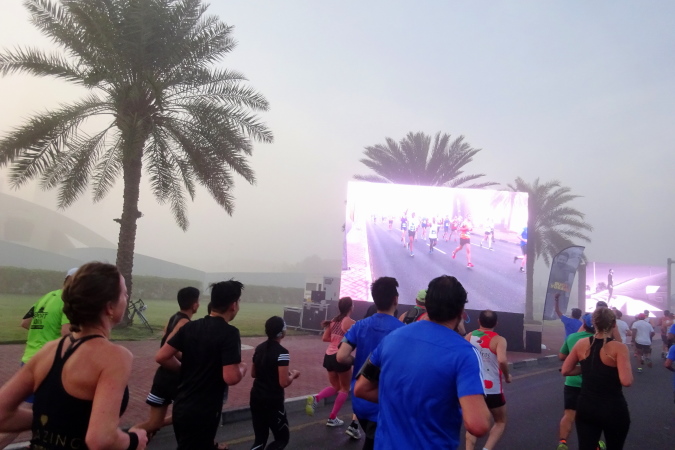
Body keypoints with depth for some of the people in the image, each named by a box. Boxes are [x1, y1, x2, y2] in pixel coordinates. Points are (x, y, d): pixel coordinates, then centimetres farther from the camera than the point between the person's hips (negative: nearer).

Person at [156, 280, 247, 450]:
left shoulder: (190, 326, 3)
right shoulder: (229, 333, -18)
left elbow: (161, 357, 2)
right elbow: (231, 378, -24)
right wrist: (243, 367, -3)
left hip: (181, 406, 7)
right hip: (202, 412, -7)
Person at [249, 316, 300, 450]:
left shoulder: (259, 348, 5)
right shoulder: (281, 352, -18)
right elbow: (284, 383, -19)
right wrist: (293, 374, -1)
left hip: (256, 398, 7)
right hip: (273, 401, -7)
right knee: (282, 438, 10)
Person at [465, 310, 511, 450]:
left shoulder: (469, 337, 3)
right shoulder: (499, 340, -8)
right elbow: (502, 360, -25)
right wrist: (507, 376, -8)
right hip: (492, 389, -3)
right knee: (501, 422, 18)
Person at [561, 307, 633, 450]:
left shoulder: (582, 344, -3)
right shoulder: (619, 348, -15)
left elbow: (565, 371, 4)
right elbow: (626, 381, -24)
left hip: (585, 407, 3)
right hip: (613, 409, -3)